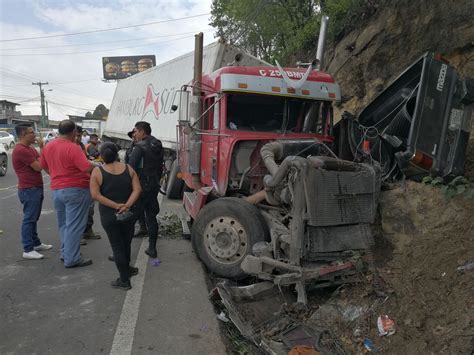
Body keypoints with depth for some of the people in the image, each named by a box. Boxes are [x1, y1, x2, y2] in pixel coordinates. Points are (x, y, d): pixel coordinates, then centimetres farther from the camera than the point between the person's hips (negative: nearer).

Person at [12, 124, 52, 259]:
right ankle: (28, 250, -3)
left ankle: (36, 243, 28)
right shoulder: (21, 150, -18)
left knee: (34, 218, 17)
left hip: (36, 188, 10)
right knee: (29, 219, -7)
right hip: (29, 190, -10)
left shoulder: (30, 148, 15)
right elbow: (38, 167, -19)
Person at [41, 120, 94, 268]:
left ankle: (65, 253, 26)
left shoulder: (48, 146, 7)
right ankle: (72, 259, 3)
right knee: (74, 225, -2)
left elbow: (44, 166, 19)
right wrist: (98, 166, -5)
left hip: (56, 190, 8)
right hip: (76, 189, -8)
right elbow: (87, 167, -24)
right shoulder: (73, 147, -18)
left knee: (63, 224, 19)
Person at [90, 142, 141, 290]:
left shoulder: (97, 172, -7)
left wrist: (115, 206, -17)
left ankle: (124, 280, 10)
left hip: (109, 216, -3)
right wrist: (127, 205, -17)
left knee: (117, 246, 5)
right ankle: (126, 269, 40)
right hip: (129, 214, 3)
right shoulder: (128, 168, 0)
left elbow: (96, 195, -15)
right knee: (126, 243, 20)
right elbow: (137, 189, -9)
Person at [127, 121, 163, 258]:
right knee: (151, 217, 14)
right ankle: (152, 248, 19)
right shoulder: (158, 146, 10)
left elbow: (131, 168, -19)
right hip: (154, 187, 8)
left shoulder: (140, 147, -14)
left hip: (140, 187, -7)